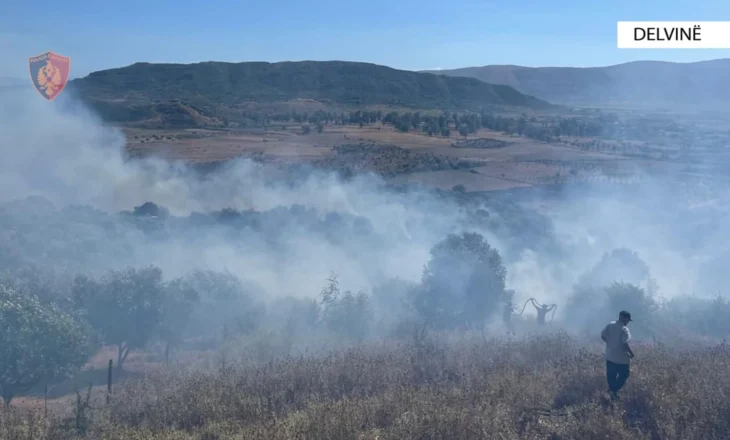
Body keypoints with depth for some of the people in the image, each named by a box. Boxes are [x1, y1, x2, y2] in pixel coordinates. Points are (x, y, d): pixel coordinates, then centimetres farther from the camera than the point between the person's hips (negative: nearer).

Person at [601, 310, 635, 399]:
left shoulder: (610, 325, -2)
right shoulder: (624, 329, -21)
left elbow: (603, 336, 3)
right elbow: (625, 344, -26)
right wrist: (631, 353, -12)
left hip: (610, 357, 7)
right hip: (621, 358, -6)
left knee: (611, 376, 16)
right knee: (624, 375, 10)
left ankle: (612, 390, 25)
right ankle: (614, 390, 1)